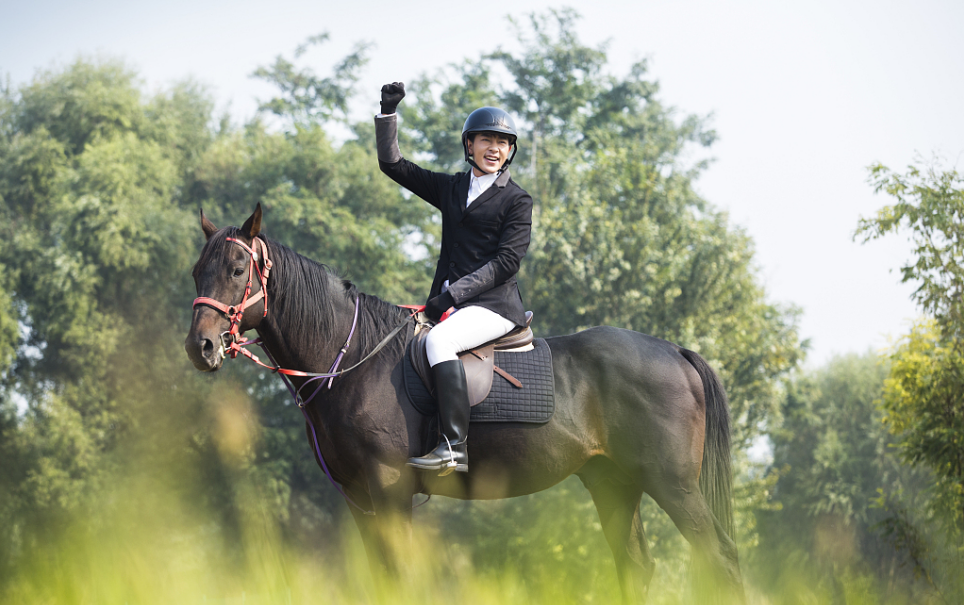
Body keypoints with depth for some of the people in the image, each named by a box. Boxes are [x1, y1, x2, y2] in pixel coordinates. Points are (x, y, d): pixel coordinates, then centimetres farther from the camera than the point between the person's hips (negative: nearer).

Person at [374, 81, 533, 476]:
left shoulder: (517, 202, 0)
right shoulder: (451, 189, 17)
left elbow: (507, 261, -9)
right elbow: (393, 165, 18)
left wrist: (454, 292, -17)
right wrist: (388, 112, 6)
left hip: (494, 303, -7)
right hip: (451, 302, 7)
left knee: (439, 340, -33)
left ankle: (454, 445, -39)